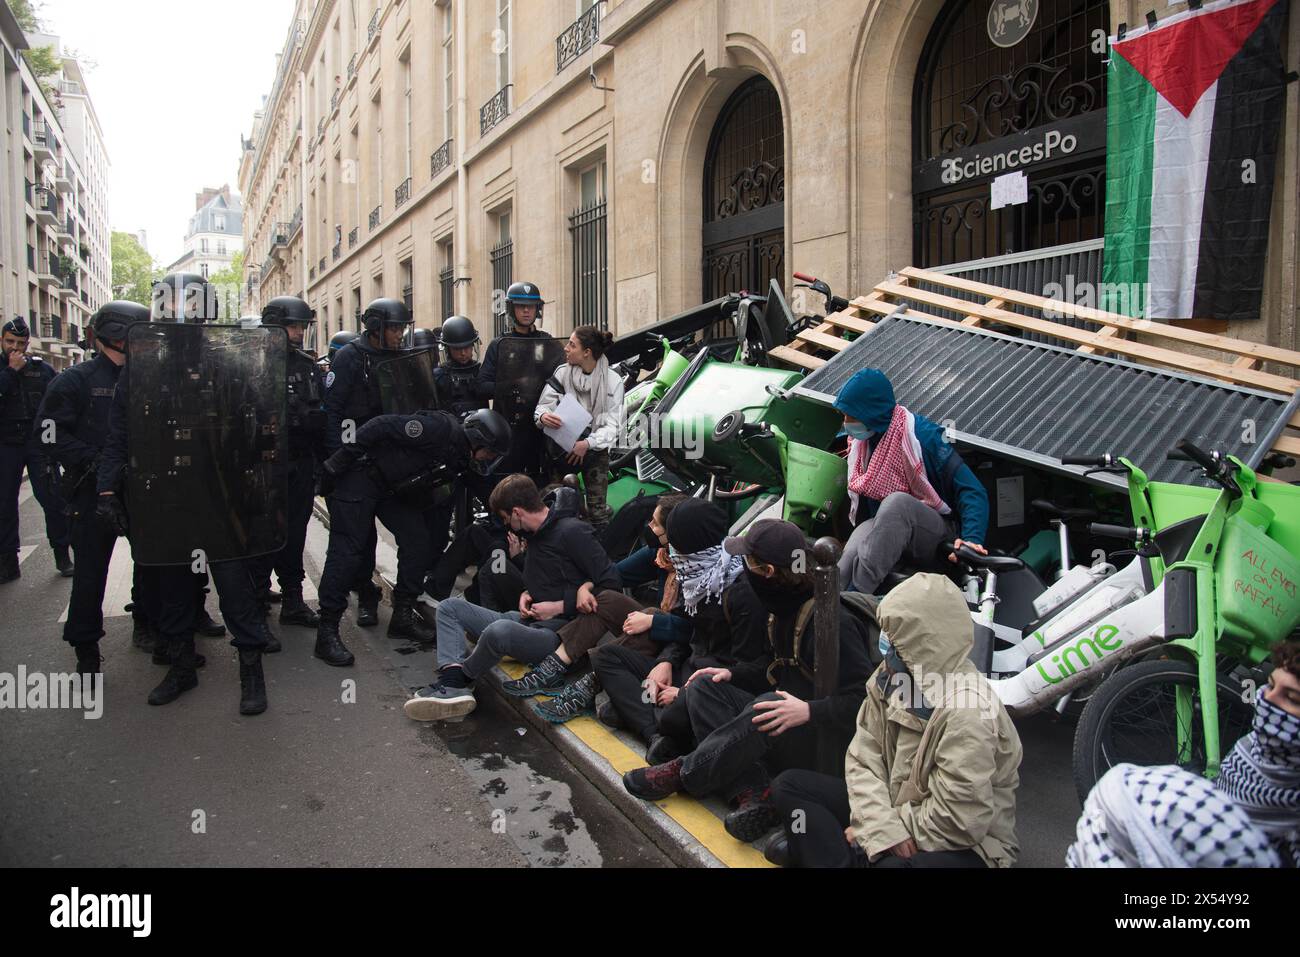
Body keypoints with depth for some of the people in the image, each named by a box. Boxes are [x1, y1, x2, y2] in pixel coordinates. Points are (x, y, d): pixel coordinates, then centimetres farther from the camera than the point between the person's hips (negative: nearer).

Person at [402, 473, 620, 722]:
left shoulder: (573, 531, -12)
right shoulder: (535, 534, 14)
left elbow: (611, 582, -16)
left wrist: (559, 607, -13)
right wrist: (528, 594, 6)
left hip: (560, 633, -10)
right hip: (529, 621, 10)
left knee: (499, 630, -39)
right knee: (450, 607, 7)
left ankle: (460, 679, -7)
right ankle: (453, 688, -17)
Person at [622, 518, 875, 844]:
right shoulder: (784, 608, 4)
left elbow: (863, 698, -26)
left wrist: (810, 711, -37)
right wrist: (733, 673, 4)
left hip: (823, 745, -9)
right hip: (783, 729, 9)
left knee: (766, 704, -37)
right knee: (703, 688, -3)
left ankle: (684, 774, -17)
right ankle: (752, 793, -20)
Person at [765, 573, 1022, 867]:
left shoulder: (968, 713, -27)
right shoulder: (890, 677, -3)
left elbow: (961, 822, -26)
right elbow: (863, 757, -4)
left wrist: (891, 826, -15)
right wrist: (882, 824, -21)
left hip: (964, 845, -8)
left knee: (894, 863, -43)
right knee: (789, 786, -3)